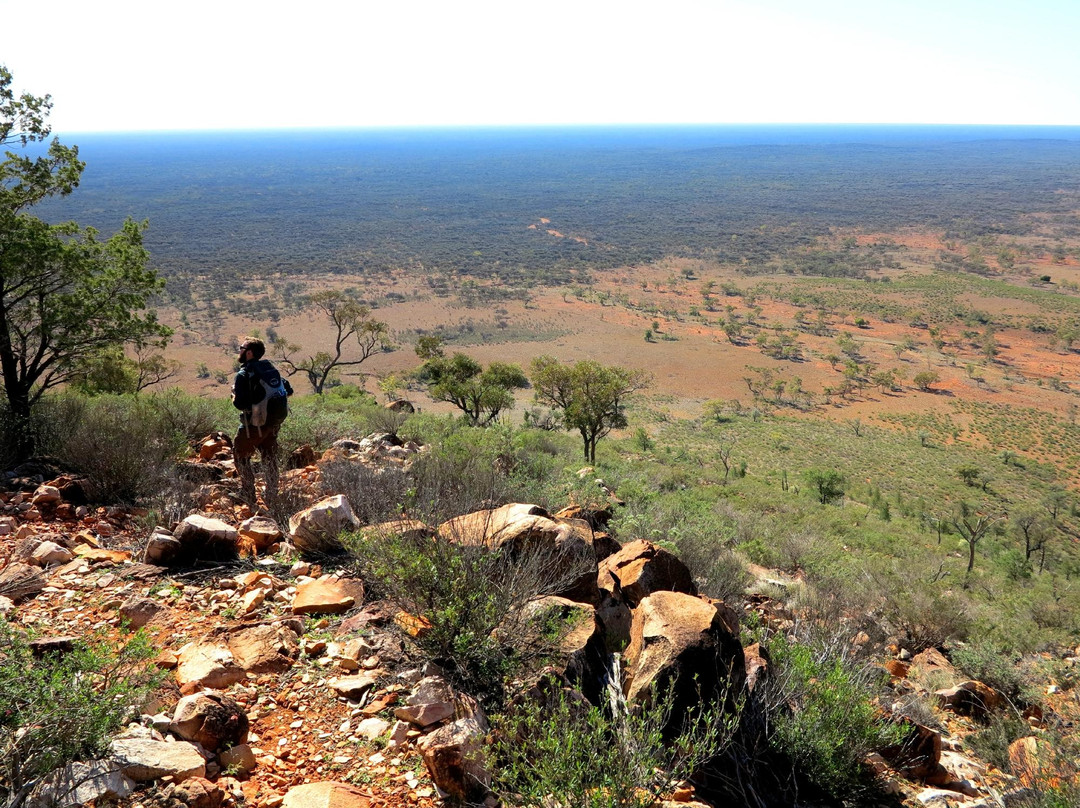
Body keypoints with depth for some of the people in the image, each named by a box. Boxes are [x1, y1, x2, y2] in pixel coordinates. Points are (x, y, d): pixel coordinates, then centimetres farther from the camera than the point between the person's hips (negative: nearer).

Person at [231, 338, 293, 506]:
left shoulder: (244, 374, -15)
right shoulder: (270, 367, 5)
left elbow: (240, 403, -20)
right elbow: (287, 389, 11)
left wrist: (235, 397, 1)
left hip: (257, 422, -7)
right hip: (277, 418, 7)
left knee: (240, 452, 13)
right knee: (269, 453, 23)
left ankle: (248, 495, 14)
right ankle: (271, 494, 32)